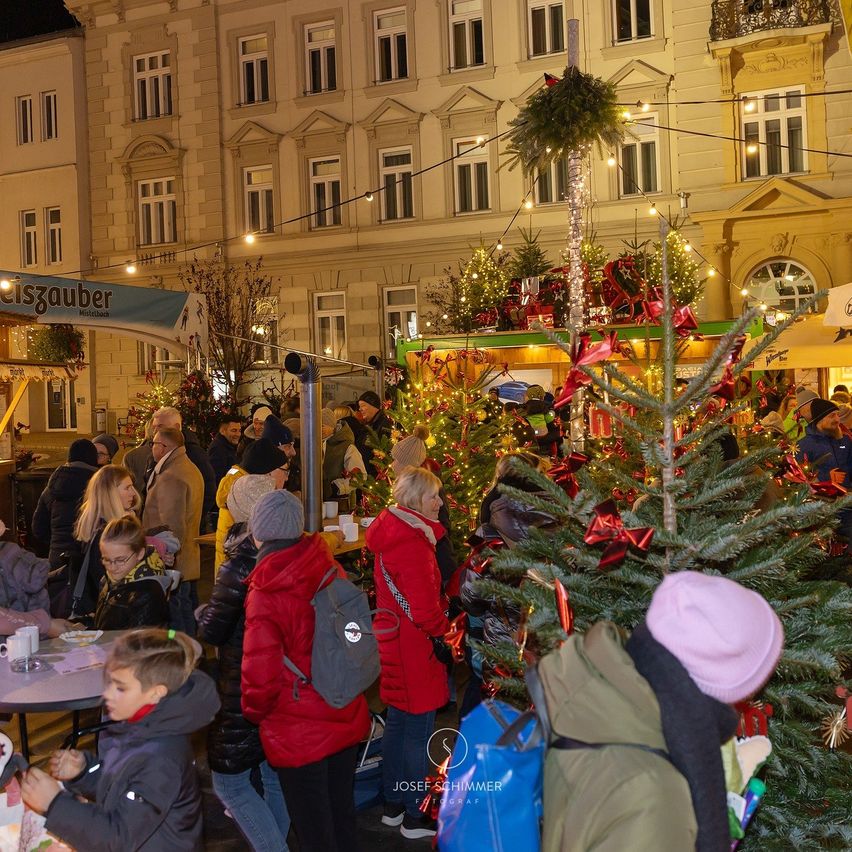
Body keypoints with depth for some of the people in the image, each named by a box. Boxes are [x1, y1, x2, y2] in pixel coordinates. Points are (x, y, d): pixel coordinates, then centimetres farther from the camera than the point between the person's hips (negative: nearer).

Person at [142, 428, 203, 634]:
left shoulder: (170, 477, -19)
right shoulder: (192, 470, 14)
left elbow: (173, 528, -23)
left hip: (172, 565, -11)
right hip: (189, 566, 11)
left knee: (174, 627, -4)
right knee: (186, 620, 18)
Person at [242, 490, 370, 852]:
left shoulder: (266, 595, -22)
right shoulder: (330, 570, -6)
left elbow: (260, 675, -21)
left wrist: (254, 711, -1)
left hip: (300, 733, -5)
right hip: (345, 719, 6)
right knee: (341, 812, 22)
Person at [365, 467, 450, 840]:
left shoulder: (391, 533, 6)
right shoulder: (413, 543, -24)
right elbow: (425, 610, -25)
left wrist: (439, 610, 8)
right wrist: (445, 628, -8)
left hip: (392, 638, 9)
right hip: (414, 646, -9)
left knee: (398, 722, 19)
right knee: (419, 730, 4)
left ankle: (393, 804, 33)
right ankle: (416, 818, 16)